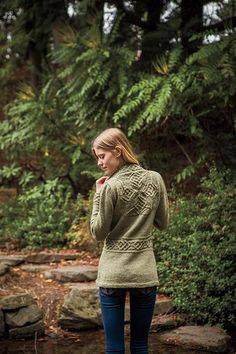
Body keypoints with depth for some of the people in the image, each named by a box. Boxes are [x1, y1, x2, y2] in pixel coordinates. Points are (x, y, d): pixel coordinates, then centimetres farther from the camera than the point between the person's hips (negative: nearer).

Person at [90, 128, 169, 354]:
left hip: (113, 273, -3)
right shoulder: (155, 179, 1)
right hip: (145, 272, 3)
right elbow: (162, 223, 11)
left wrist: (98, 195, 1)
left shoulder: (111, 187, -12)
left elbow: (98, 233, -4)